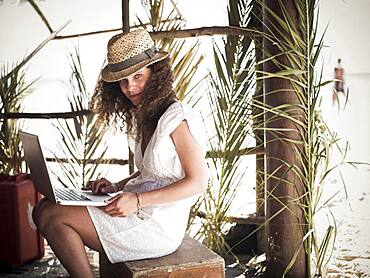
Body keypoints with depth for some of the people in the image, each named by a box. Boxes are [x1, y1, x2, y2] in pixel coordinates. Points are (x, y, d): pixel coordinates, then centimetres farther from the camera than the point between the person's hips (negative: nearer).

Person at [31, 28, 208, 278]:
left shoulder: (178, 118, -13)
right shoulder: (144, 116, 14)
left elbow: (198, 181, -15)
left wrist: (138, 200, -20)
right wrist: (118, 187, 4)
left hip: (158, 225, -9)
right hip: (141, 211, 9)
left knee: (50, 215, -14)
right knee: (46, 207, 3)